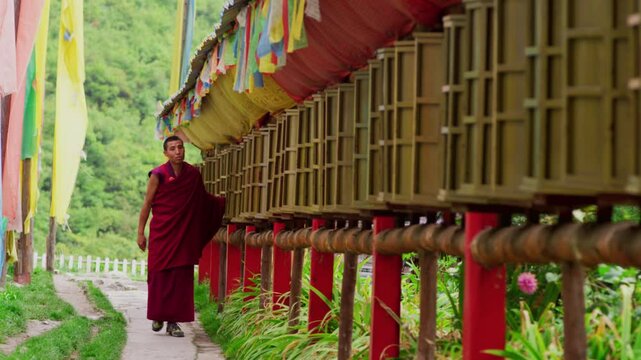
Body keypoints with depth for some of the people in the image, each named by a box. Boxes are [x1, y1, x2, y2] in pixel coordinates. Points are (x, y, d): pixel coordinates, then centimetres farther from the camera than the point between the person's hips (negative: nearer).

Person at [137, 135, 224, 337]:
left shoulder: (193, 174, 4)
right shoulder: (158, 175, -7)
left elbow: (203, 199, 21)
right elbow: (147, 204, -2)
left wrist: (224, 201, 13)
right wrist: (140, 233, -4)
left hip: (183, 234, 3)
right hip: (161, 233, -3)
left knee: (181, 278, 0)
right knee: (160, 275, 1)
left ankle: (174, 322, 5)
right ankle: (158, 316, 20)